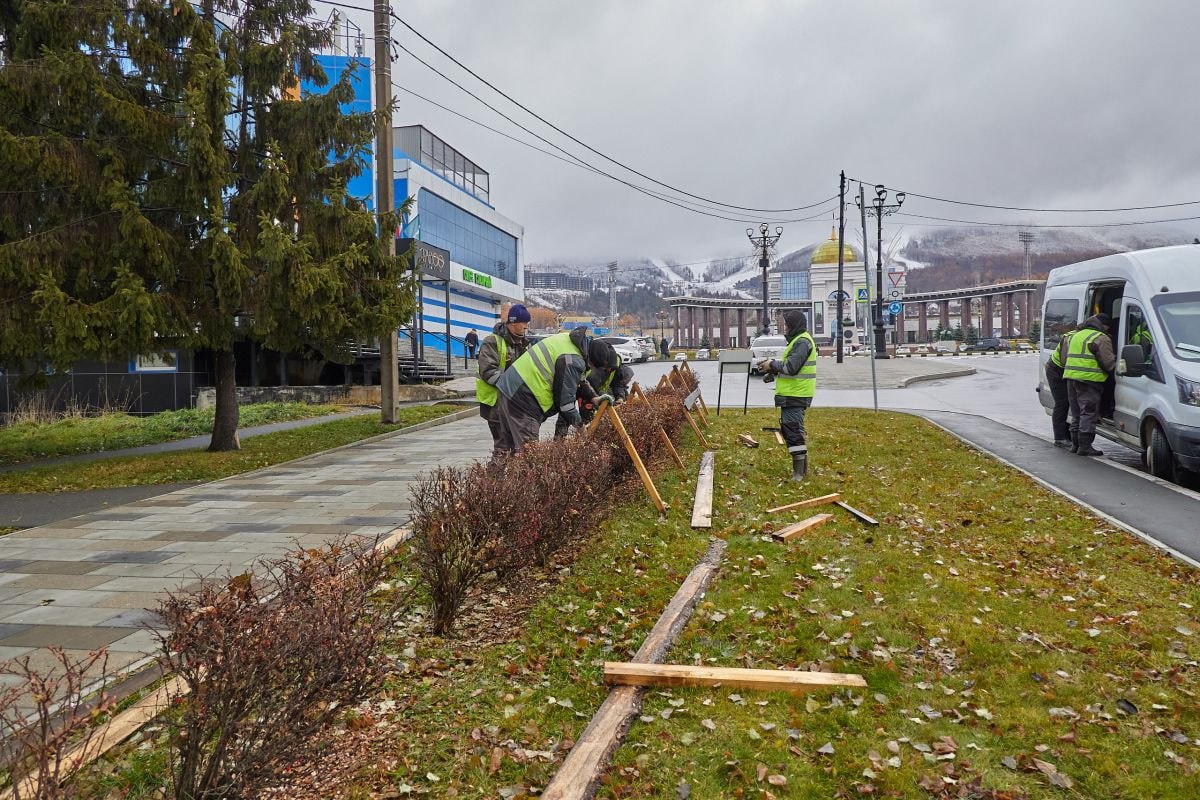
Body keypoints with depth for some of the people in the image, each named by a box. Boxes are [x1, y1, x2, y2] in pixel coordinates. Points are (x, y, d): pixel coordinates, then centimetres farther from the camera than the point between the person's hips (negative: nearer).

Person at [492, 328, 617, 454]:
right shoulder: (573, 362, -24)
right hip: (521, 397, -10)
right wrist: (578, 422, -1)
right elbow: (564, 398, -16)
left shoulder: (570, 339, 5)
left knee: (507, 442, 18)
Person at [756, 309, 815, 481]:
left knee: (793, 430, -8)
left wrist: (772, 364, -9)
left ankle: (799, 471, -3)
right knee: (788, 427, 18)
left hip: (796, 396, -11)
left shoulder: (802, 342, -15)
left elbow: (791, 367, -22)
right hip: (792, 394, 11)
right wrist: (772, 365, 7)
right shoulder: (798, 340, 18)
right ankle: (802, 466, 28)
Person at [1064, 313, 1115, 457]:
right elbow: (1108, 363, -10)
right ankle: (1085, 446, -5)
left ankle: (1075, 444, 18)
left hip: (1071, 377, 8)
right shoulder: (1101, 339, -7)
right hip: (1089, 380, -8)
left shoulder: (1076, 335, 20)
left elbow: (1064, 360, 24)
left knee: (1077, 413, 16)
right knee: (1089, 413, -4)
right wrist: (1117, 361, 10)